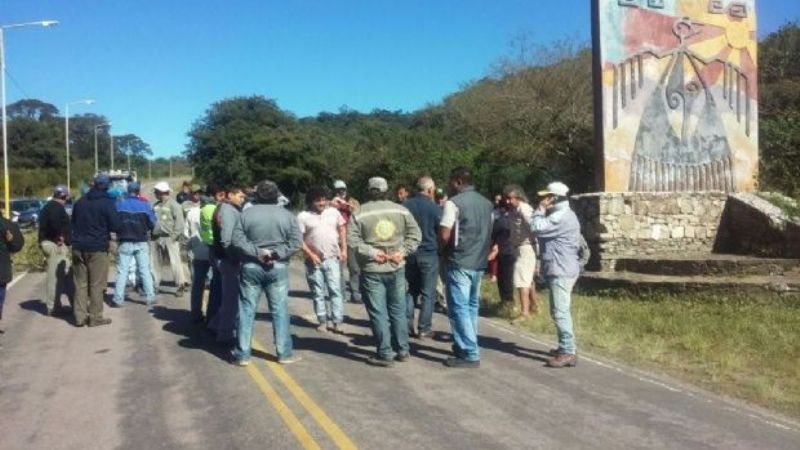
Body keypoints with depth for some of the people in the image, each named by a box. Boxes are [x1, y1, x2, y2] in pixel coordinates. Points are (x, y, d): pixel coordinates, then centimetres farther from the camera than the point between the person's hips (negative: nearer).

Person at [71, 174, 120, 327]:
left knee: (80, 283, 9)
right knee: (96, 284, 0)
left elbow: (73, 223, 20)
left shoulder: (80, 202, 11)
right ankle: (95, 317, 3)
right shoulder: (107, 203, -9)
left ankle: (80, 316, 9)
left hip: (79, 247, 6)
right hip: (97, 248, -6)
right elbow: (115, 226, -11)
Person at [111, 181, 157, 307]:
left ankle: (118, 299, 2)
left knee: (122, 271, 4)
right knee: (145, 270, 8)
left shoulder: (119, 204, -4)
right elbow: (152, 223, -2)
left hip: (125, 243, 0)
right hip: (141, 242, 0)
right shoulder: (145, 204, -4)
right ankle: (150, 297, 6)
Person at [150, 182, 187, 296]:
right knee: (155, 263, 12)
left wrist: (174, 236, -16)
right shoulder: (156, 205, 15)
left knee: (174, 262, -7)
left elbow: (179, 223, -10)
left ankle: (180, 286, -2)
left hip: (169, 238, -7)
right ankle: (154, 285, 22)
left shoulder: (174, 205, -5)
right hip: (156, 238, 7)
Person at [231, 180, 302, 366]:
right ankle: (284, 353, 12)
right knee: (280, 310, 7)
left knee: (247, 310, 6)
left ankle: (242, 354, 9)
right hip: (278, 267, 0)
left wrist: (257, 252, -12)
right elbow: (297, 241, -8)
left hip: (251, 267, 0)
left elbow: (237, 240, -9)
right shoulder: (287, 215, 1)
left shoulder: (247, 213, -1)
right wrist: (277, 253, -11)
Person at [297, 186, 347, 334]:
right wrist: (310, 255, -12)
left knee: (335, 290, -2)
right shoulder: (303, 216, -4)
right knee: (318, 293, 7)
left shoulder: (333, 212, 5)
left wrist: (344, 250, 5)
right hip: (314, 260, -1)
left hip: (332, 258, 1)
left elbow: (342, 230, 12)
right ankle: (322, 321, 17)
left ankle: (337, 321, 0)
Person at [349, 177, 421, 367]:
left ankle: (385, 354, 3)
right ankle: (402, 350, 21)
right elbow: (415, 233, 2)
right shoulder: (401, 210, 5)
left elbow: (353, 239, -13)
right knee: (398, 310, 14)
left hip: (372, 270, -3)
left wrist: (371, 252, -12)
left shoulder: (359, 213, -4)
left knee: (378, 313, 1)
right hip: (396, 268, 3)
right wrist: (403, 251, -4)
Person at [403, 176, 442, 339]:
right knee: (428, 293, 3)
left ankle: (408, 325, 13)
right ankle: (423, 329, 3)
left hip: (410, 253, 4)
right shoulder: (434, 208, -10)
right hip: (429, 253, -4)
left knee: (411, 290, 16)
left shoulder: (405, 206, 3)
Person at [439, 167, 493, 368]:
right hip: (480, 261, 8)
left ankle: (470, 355, -4)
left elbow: (444, 235, -14)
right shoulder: (487, 203, 12)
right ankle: (467, 346, 25)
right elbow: (489, 233, 16)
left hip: (460, 262, -7)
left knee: (459, 308, -3)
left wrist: (446, 249, 4)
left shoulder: (454, 202, -11)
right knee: (471, 306, 17)